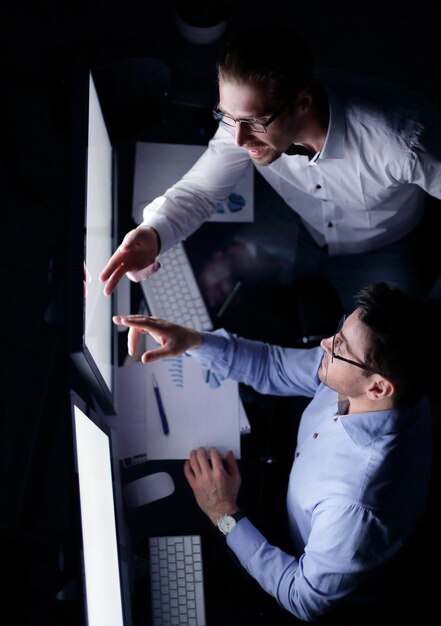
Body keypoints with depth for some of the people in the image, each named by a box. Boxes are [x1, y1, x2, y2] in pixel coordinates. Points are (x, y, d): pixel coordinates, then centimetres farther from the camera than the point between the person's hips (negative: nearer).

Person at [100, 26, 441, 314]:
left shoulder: (400, 136, -41)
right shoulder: (249, 113, -28)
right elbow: (199, 190, -16)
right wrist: (153, 234, -36)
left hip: (379, 252, -2)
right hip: (292, 230, 3)